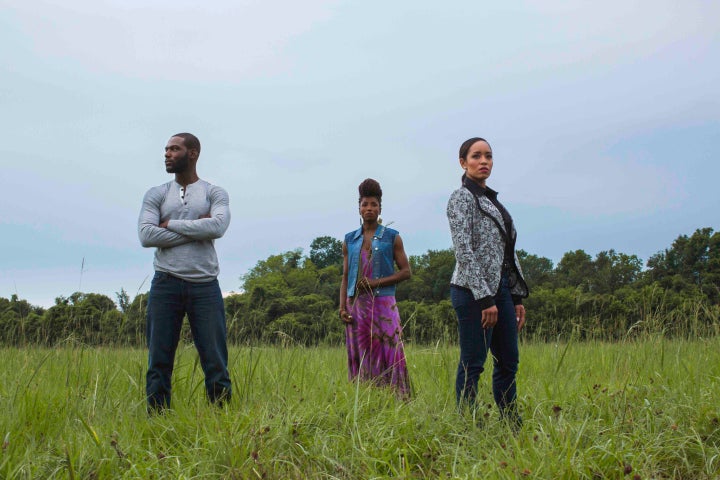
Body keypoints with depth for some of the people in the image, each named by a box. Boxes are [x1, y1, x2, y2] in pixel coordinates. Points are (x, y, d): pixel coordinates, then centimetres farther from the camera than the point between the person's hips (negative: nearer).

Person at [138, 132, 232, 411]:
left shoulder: (215, 193, 10)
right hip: (166, 284, 1)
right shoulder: (156, 194, 12)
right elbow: (146, 235, -5)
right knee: (158, 363, 2)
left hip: (205, 285, -1)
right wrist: (196, 230, -7)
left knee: (215, 362, -1)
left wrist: (171, 224, -6)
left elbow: (218, 226, -12)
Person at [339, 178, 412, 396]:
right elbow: (345, 277, 13)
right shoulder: (350, 240, 13)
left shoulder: (392, 238, 5)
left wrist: (376, 283, -10)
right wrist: (342, 307, 1)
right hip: (356, 305, 3)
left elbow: (405, 271, 2)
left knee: (389, 354, -8)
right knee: (359, 358, 3)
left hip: (383, 304, -3)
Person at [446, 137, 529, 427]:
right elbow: (464, 251, -16)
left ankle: (514, 429, 18)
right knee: (473, 364, -4)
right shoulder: (462, 198, -7)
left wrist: (517, 298, 14)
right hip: (474, 291, -9)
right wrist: (485, 299, -20)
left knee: (508, 361, 11)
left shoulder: (492, 200, 19)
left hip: (501, 289, 9)